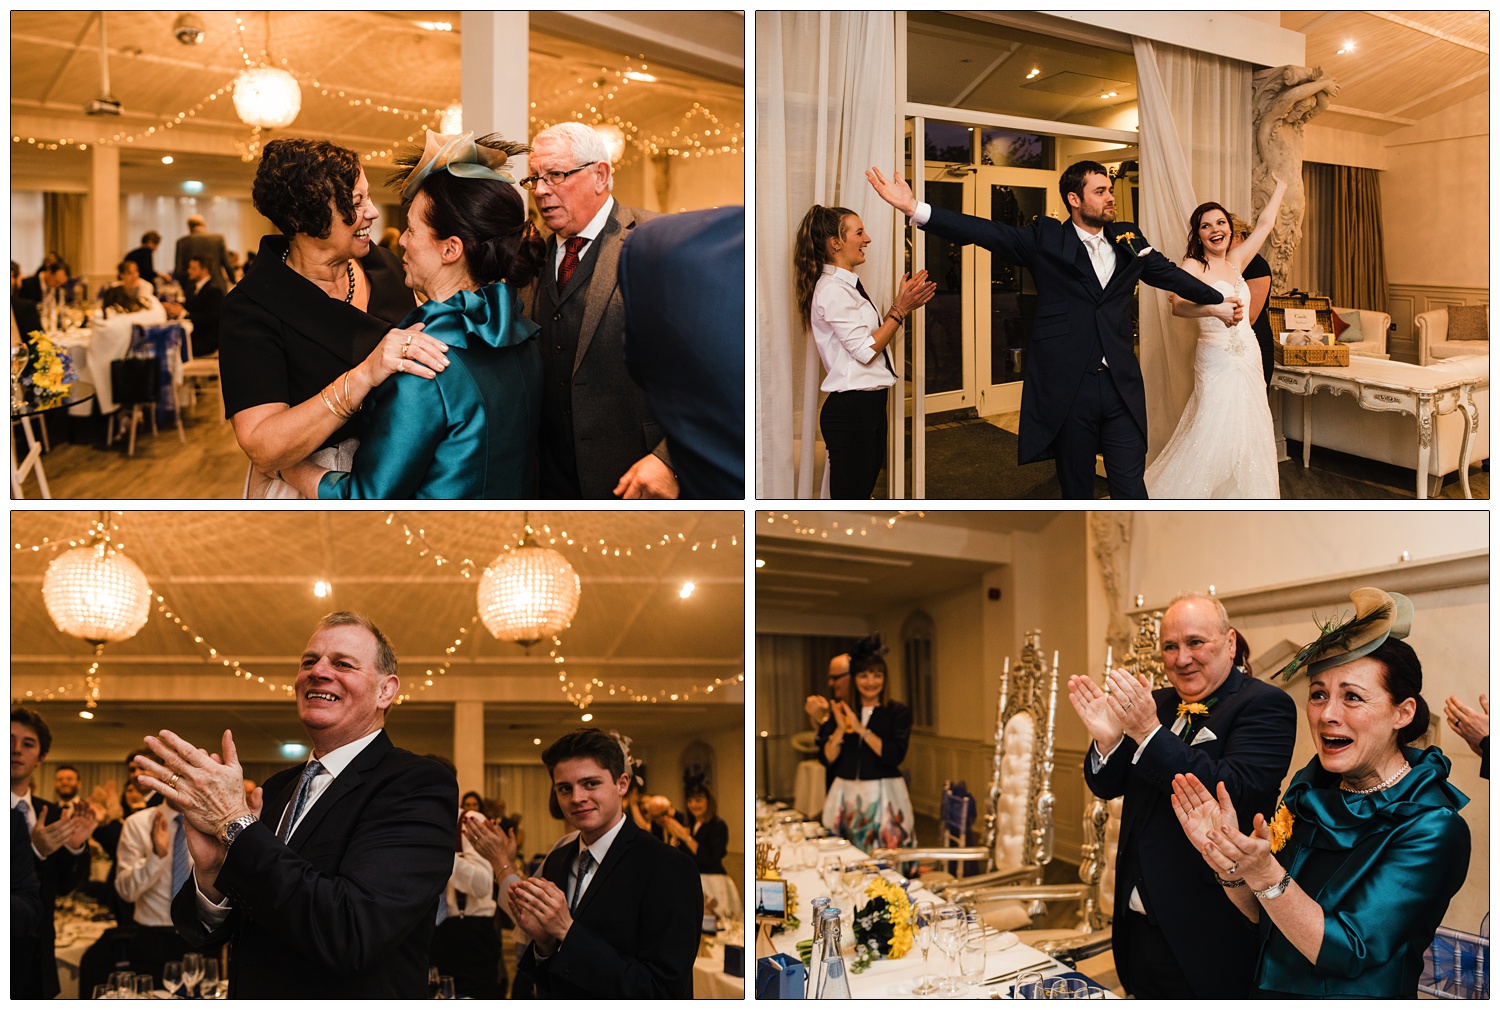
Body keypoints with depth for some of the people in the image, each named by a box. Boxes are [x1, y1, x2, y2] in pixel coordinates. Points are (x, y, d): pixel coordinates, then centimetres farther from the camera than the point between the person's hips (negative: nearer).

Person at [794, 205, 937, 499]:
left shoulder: (849, 285, 16)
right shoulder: (832, 290, -16)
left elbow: (874, 336, 16)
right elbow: (865, 350, -18)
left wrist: (901, 305, 4)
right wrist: (900, 309, -13)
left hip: (870, 405, 10)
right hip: (850, 408, -10)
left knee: (864, 491, 15)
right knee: (849, 496, -4)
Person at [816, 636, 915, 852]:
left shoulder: (897, 712, 0)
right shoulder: (841, 712, 8)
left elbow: (895, 755, -14)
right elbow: (827, 760, 1)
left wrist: (860, 728, -15)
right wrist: (841, 728, -13)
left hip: (883, 797, -3)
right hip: (846, 796, 3)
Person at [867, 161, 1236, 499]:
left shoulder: (1129, 239, 11)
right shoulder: (1046, 239, 1)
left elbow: (1168, 273, 25)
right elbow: (986, 232, -8)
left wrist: (1218, 301, 34)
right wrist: (915, 209, -19)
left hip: (1122, 388, 2)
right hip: (1066, 390, -2)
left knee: (1131, 490, -2)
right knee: (1076, 491, 8)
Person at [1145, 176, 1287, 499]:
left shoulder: (1234, 262, 11)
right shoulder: (1193, 266, -9)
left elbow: (1264, 224, 25)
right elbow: (1178, 305, -29)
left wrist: (1280, 187, 35)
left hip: (1248, 357, 7)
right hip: (1218, 361, -7)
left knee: (1247, 434, 9)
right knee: (1213, 437, -11)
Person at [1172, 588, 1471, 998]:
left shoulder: (1432, 830, -20)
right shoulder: (1310, 787, -4)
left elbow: (1347, 953, -26)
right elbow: (1262, 915, 1)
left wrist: (1262, 871, -36)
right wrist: (1224, 859, -17)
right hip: (1272, 991, 5)